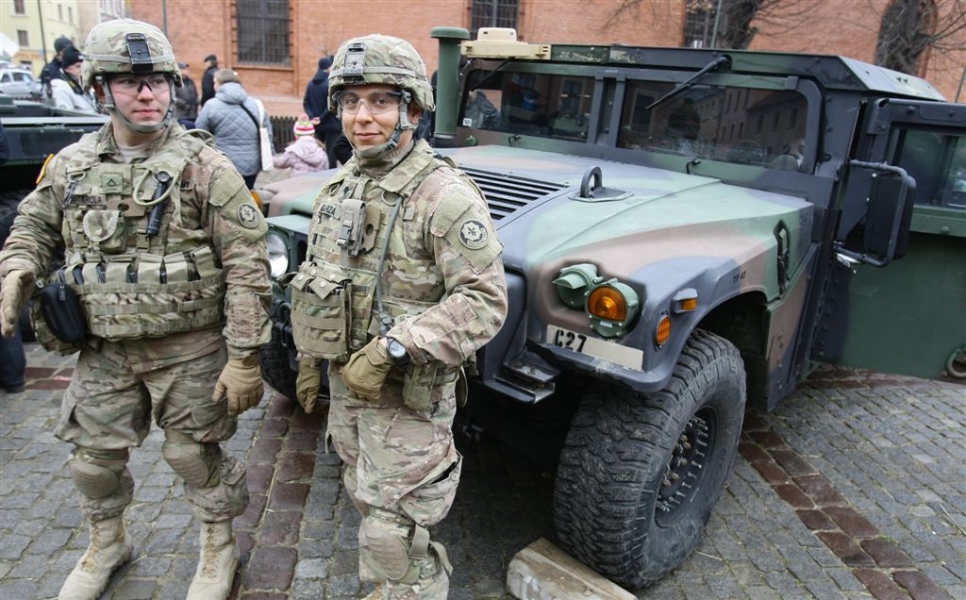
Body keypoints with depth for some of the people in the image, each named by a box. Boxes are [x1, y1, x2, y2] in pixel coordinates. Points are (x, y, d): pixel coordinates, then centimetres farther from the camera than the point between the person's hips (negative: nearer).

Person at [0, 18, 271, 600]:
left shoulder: (204, 167, -13)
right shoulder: (71, 165, 3)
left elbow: (247, 266, -16)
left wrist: (245, 356, -19)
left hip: (190, 350, -5)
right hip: (105, 349, 5)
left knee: (196, 455, 8)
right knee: (93, 454, 18)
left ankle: (220, 550, 34)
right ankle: (107, 544, 47)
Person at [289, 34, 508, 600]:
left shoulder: (446, 196, -20)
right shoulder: (339, 188, 5)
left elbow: (485, 301, -25)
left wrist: (392, 349, -29)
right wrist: (309, 359, 17)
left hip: (410, 395, -8)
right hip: (347, 382, 8)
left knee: (394, 536, 1)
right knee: (370, 503, 24)